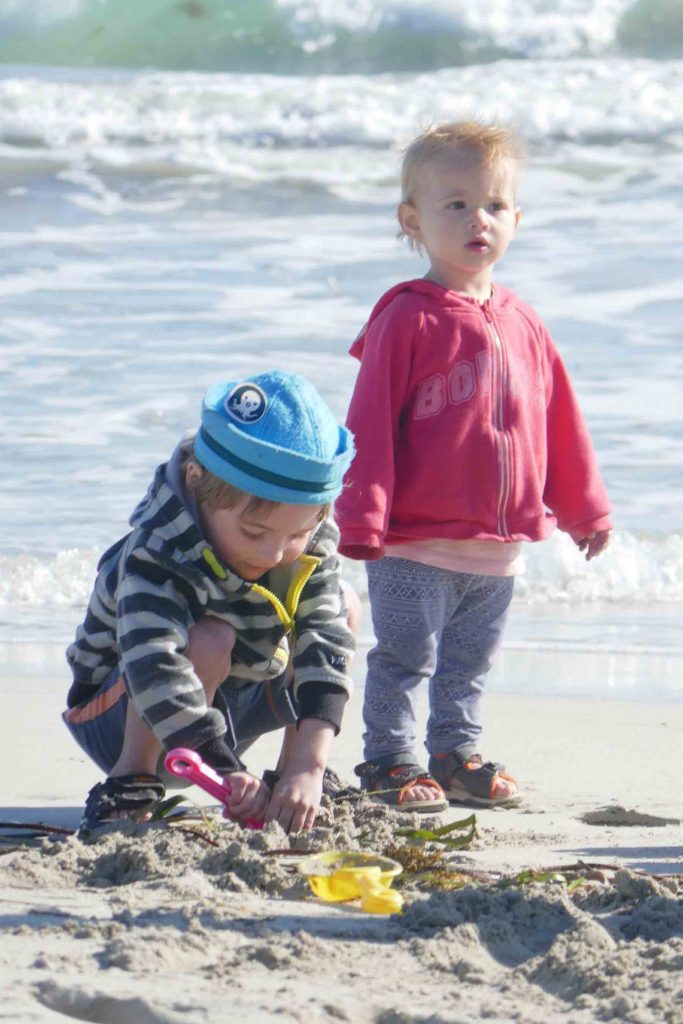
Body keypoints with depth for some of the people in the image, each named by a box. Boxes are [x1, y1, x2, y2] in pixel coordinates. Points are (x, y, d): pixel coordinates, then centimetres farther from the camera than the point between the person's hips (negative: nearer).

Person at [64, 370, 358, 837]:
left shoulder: (311, 547, -17)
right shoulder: (156, 557, -34)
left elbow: (326, 647, -26)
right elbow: (155, 668, -47)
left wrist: (309, 767, -41)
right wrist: (226, 772, -58)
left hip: (229, 702, 6)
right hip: (127, 716, -6)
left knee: (345, 607, -7)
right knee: (207, 640, -37)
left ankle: (290, 774, 0)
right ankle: (130, 782, -21)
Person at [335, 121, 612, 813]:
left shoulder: (521, 327, 7)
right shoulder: (406, 321, -11)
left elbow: (560, 425, 17)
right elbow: (370, 428, -13)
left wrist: (584, 508, 21)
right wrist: (361, 521, -17)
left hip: (498, 547, 6)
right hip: (415, 547, -6)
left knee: (468, 666, 17)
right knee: (404, 659, 1)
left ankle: (458, 756, 28)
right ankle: (390, 763, 12)